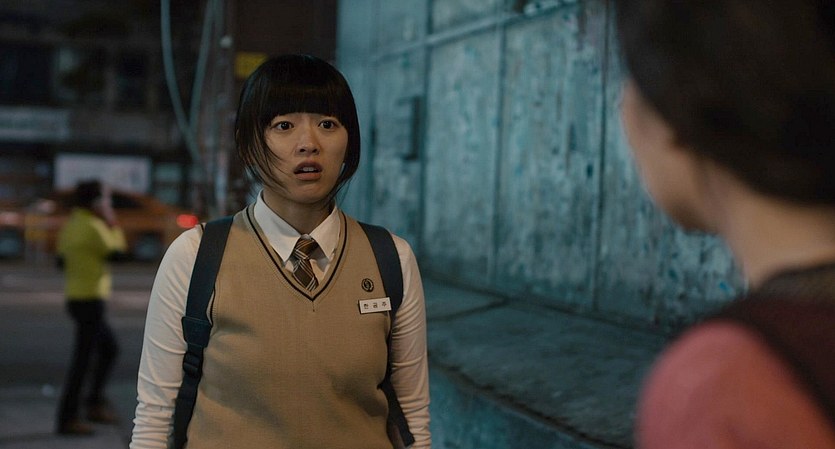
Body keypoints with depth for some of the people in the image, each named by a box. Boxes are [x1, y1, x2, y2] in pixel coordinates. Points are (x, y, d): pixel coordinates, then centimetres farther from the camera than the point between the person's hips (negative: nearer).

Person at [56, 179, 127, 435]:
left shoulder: (72, 223, 11)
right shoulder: (92, 226, -16)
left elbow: (61, 260, 13)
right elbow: (116, 251, -13)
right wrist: (113, 225, -2)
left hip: (77, 297, 10)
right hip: (90, 299, -10)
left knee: (110, 347, 19)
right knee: (84, 357, -5)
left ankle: (96, 404, 20)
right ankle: (68, 418, -2)